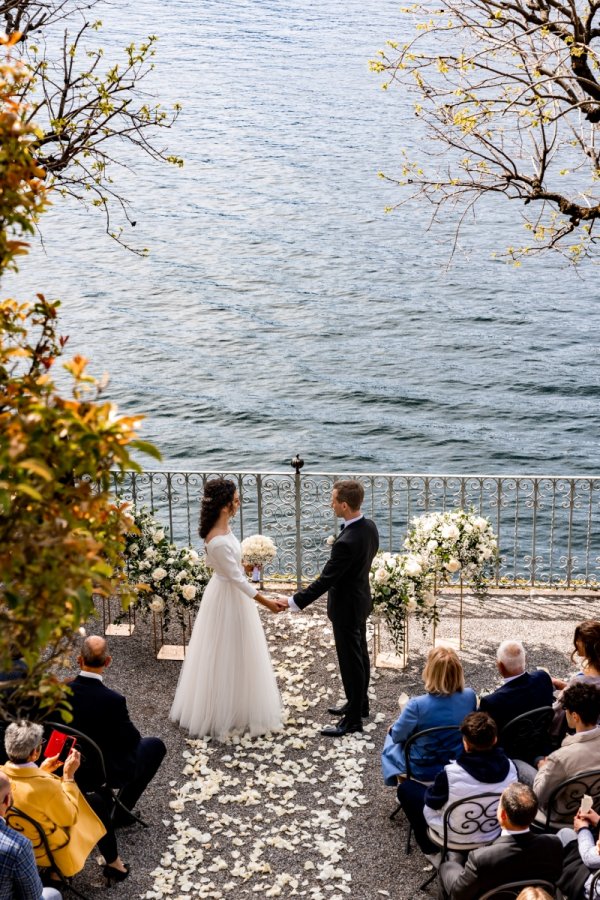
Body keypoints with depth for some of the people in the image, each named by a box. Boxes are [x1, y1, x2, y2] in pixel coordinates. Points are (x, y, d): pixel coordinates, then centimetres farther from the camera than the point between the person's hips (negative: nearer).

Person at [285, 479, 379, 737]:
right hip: (361, 599, 9)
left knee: (350, 661, 3)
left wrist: (294, 602, -24)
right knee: (360, 654, 23)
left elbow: (325, 580, -29)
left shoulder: (346, 542, -33)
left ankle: (353, 719, 14)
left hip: (346, 607, -9)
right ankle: (360, 703, 40)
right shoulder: (370, 527, -6)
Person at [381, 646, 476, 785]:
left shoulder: (417, 705, -30)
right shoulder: (470, 696, -19)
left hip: (424, 771, -4)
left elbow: (397, 736, -14)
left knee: (391, 742, 28)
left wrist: (392, 730, 8)